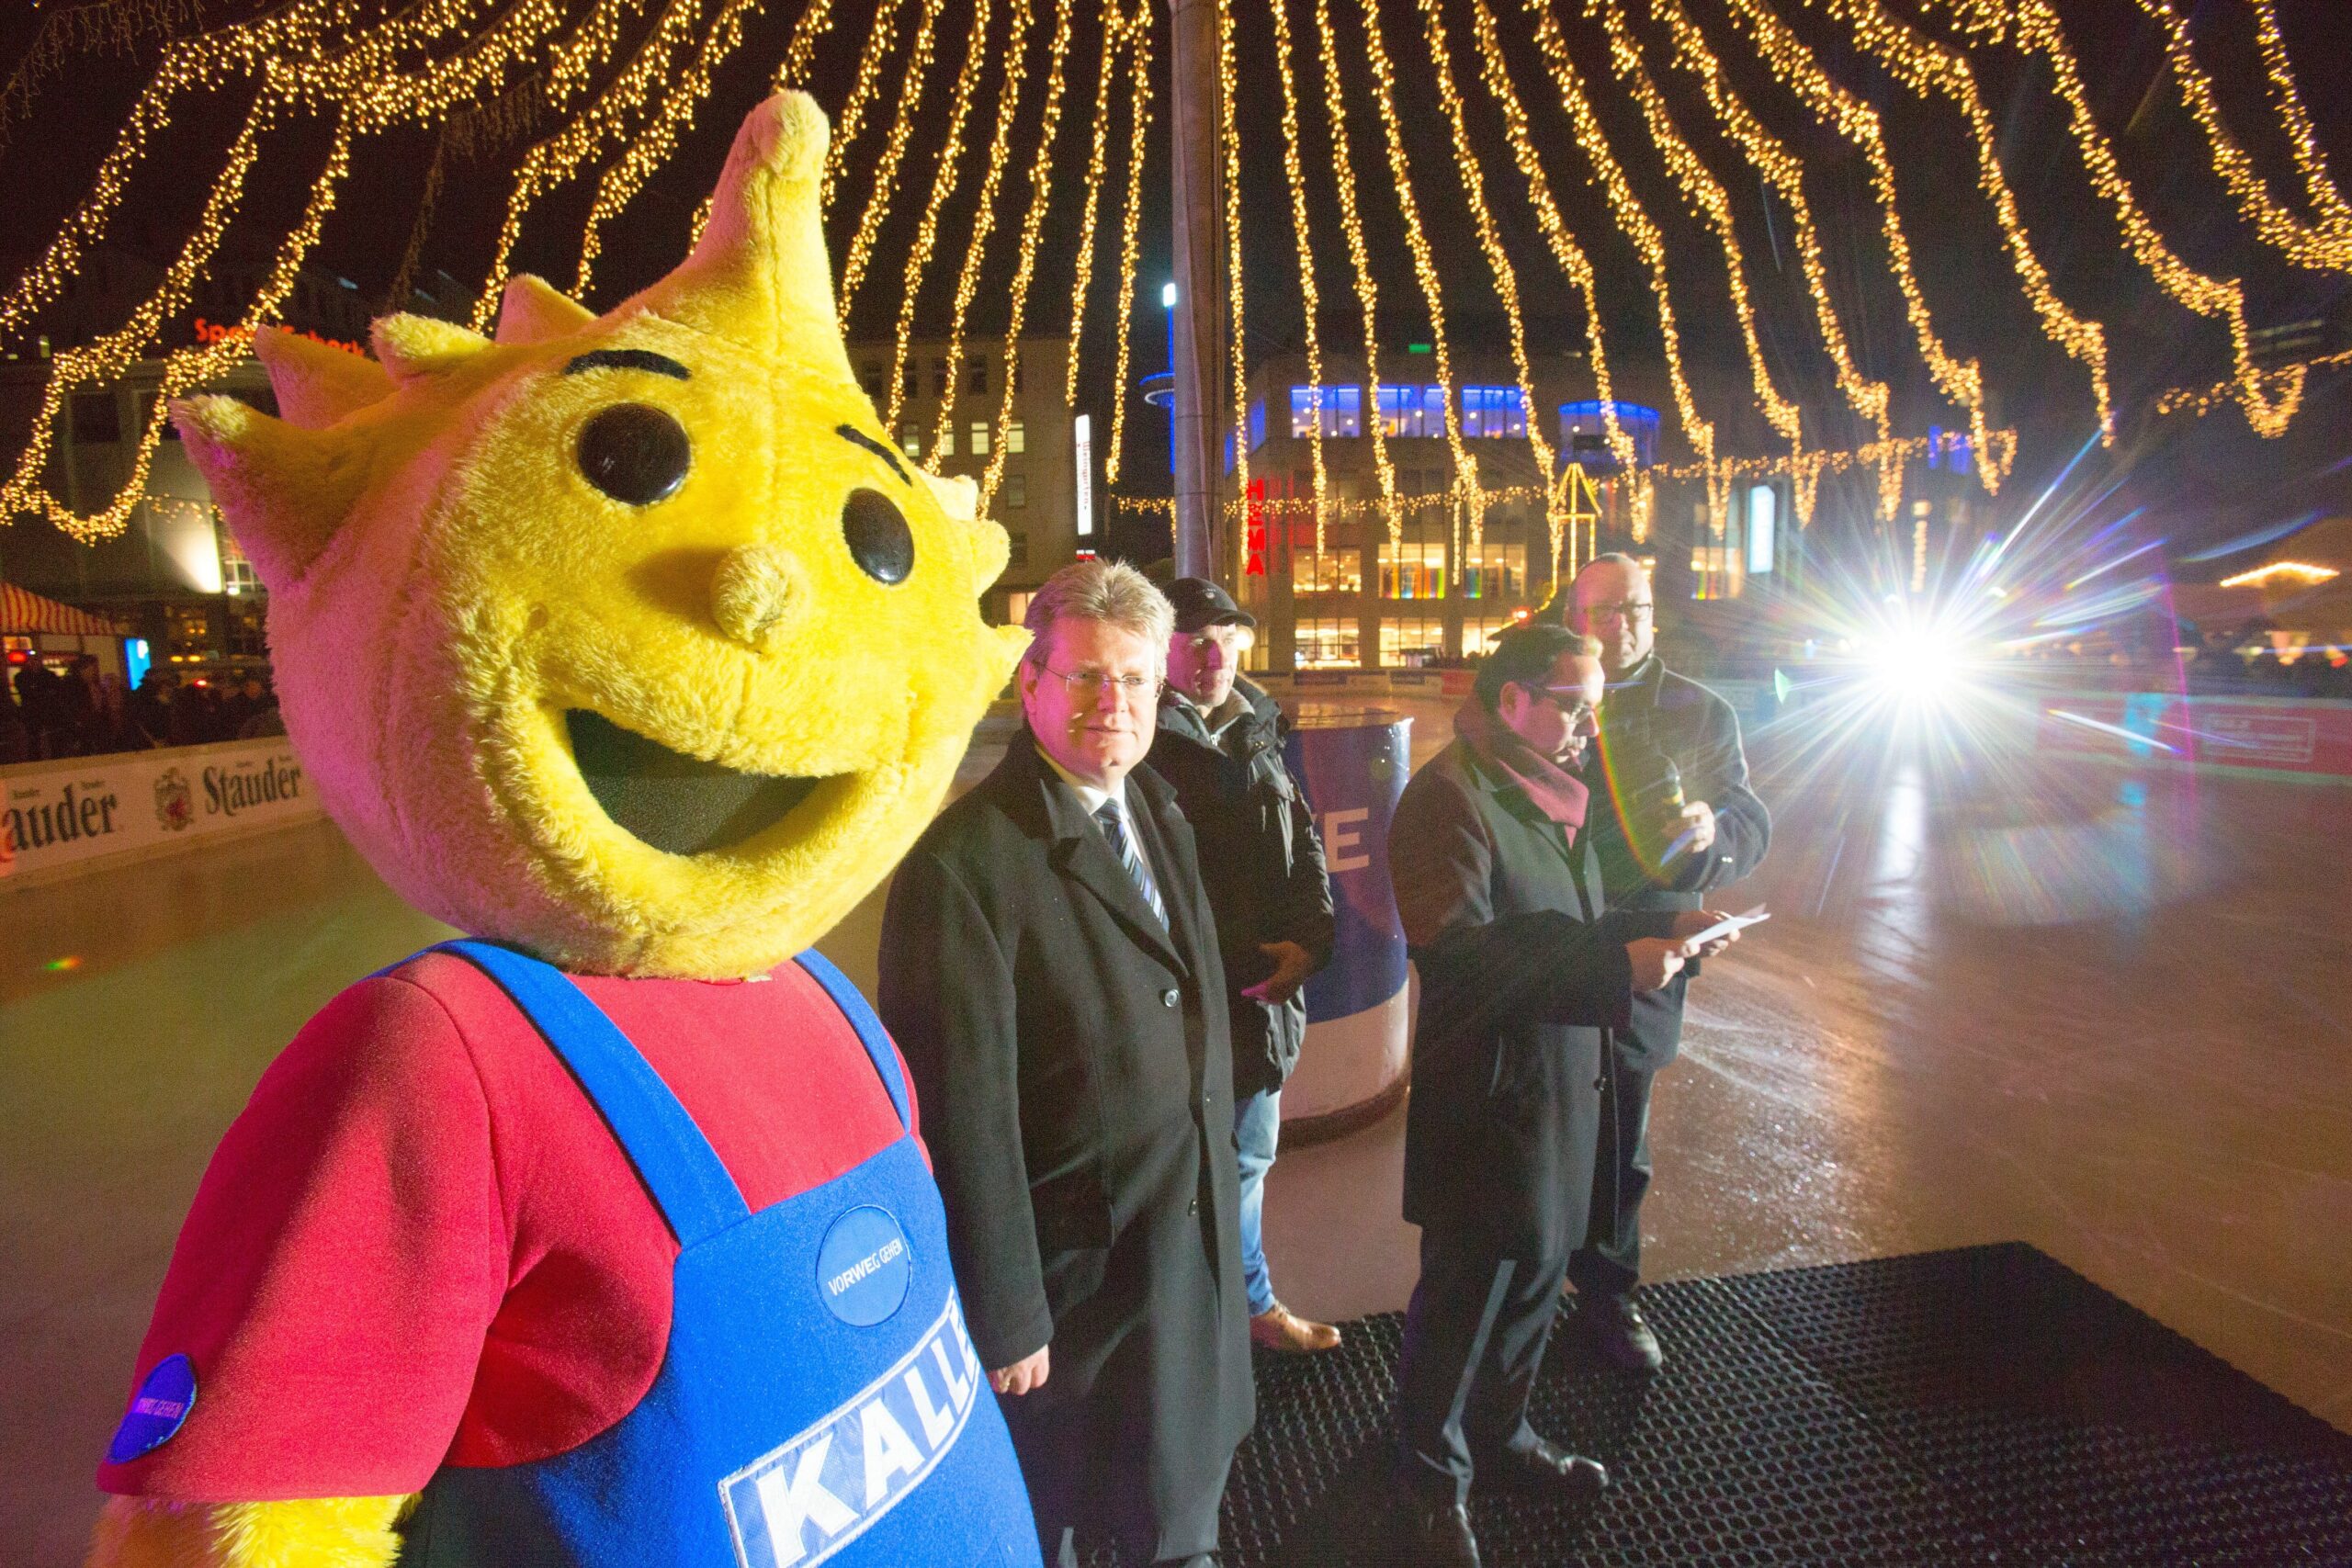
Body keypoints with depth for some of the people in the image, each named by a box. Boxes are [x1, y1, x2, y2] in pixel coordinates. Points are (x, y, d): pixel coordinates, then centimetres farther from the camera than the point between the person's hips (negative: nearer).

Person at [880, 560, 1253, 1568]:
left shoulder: (1159, 811, 3)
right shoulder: (966, 862, -24)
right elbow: (965, 1116, -22)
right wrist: (1004, 1320, -16)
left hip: (1194, 1248, 7)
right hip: (1076, 1273, -7)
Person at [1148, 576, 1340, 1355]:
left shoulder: (1256, 729, 10)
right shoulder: (1144, 741, -12)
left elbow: (1302, 839, 13)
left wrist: (1309, 939, -2)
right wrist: (1238, 964, -15)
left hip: (1265, 993, 7)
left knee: (1247, 1158, 21)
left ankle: (1251, 1303, 39)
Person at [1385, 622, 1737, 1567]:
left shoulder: (1550, 795, 11)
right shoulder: (1450, 797, -20)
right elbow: (1455, 952, -31)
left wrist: (1659, 929, 0)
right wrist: (1617, 966, -30)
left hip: (1560, 1087, 9)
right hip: (1487, 1101, -9)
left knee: (1534, 1274, 23)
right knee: (1464, 1297, 6)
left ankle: (1498, 1435, 45)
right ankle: (1431, 1488, 29)